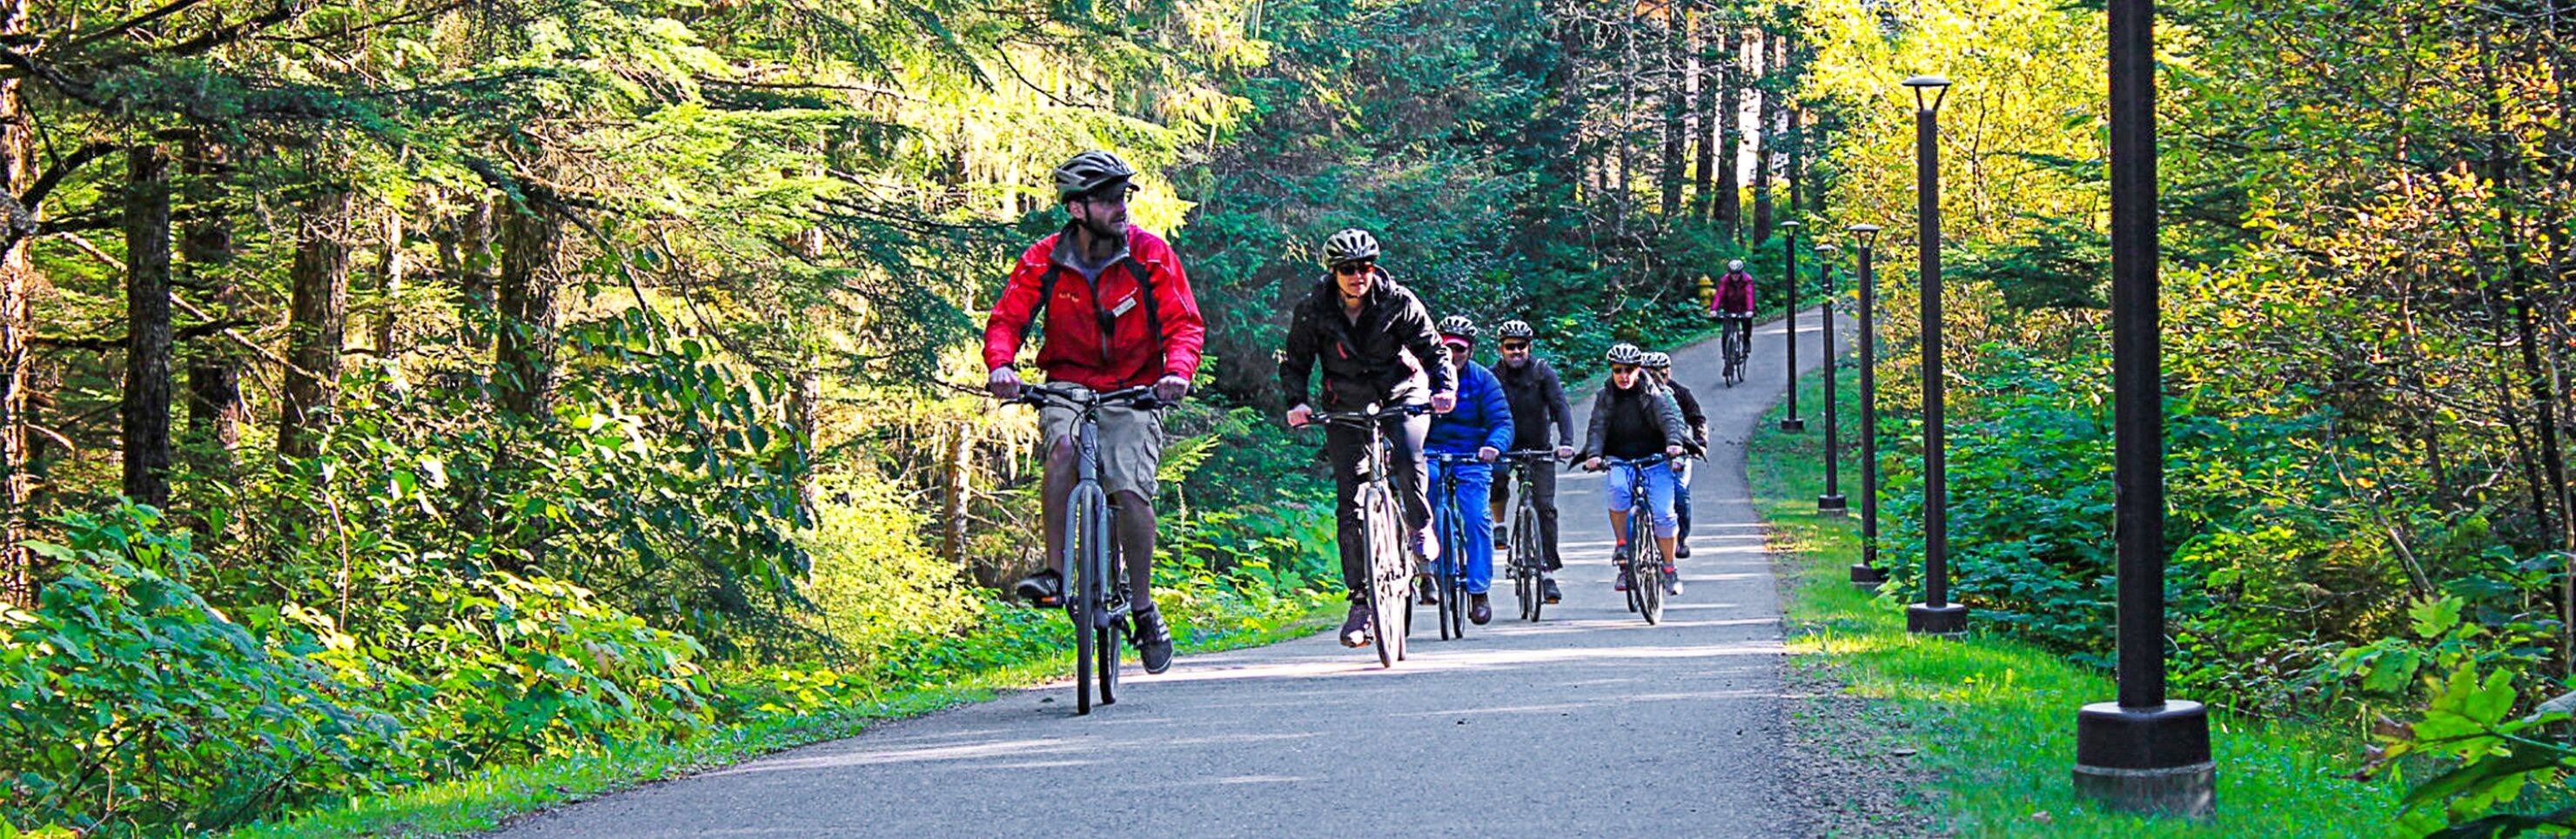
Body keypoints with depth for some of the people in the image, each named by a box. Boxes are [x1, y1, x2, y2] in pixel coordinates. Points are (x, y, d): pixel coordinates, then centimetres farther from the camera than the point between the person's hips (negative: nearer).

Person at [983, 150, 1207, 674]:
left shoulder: (1151, 255, -8)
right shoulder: (1044, 261, -6)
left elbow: (1185, 324, -8)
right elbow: (1007, 320, -7)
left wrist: (1178, 371, -29)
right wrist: (1001, 365, -29)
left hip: (1135, 391, 0)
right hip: (1068, 384, 1)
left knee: (1131, 490, -17)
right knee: (1062, 447, -32)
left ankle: (1144, 609, 1)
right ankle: (1054, 575, -24)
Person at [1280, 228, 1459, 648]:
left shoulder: (1399, 302, -11)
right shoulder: (1313, 310, -9)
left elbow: (1433, 349, -9)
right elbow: (1295, 362, -3)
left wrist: (1446, 387, -26)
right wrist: (1296, 402, -21)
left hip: (1402, 396, -1)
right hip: (1346, 407, 1)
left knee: (1407, 456, -34)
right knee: (1350, 507, -6)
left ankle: (1421, 528, -5)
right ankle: (1360, 601, 0)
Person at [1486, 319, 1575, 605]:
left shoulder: (1543, 372, -5)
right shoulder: (1493, 377, -2)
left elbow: (1560, 406, -15)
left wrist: (1566, 441, -30)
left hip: (1539, 449, -1)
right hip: (1506, 448, 1)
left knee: (1545, 506, -10)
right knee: (1496, 478, -31)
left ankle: (1548, 573, -6)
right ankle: (1498, 525, -2)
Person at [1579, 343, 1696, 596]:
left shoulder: (1654, 393, -1)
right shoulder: (1605, 397, 4)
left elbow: (1669, 418, -14)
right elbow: (1597, 428, -6)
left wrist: (1674, 442, -35)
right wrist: (1593, 454, -25)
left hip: (1655, 460, -1)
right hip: (1620, 461, 1)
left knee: (1664, 514, -13)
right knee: (1618, 489, -33)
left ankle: (1669, 569, 6)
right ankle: (1623, 548, -19)